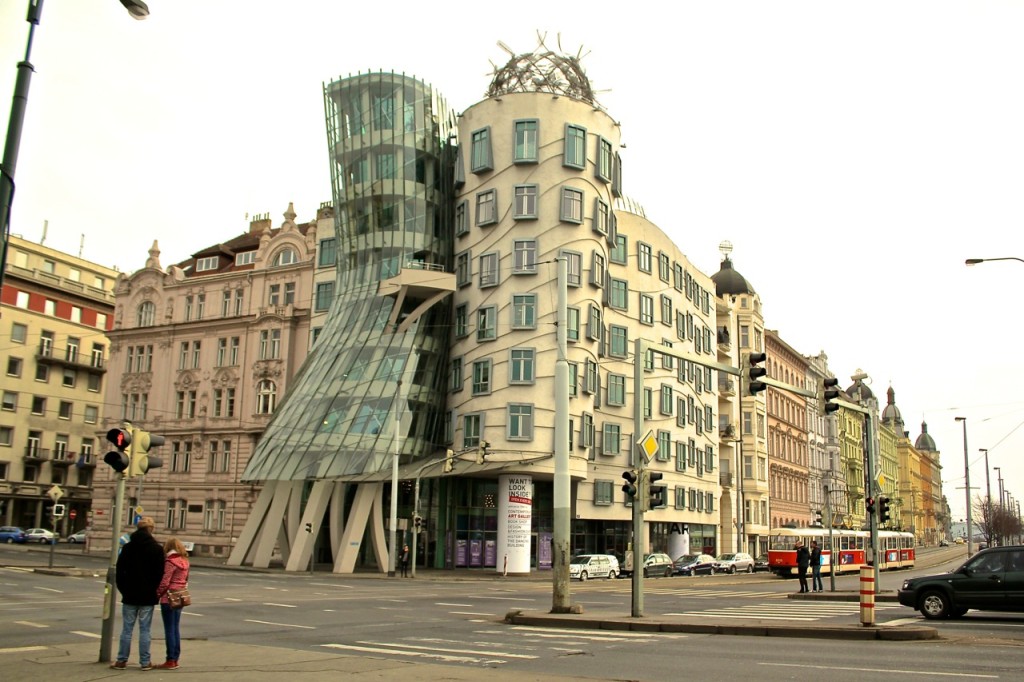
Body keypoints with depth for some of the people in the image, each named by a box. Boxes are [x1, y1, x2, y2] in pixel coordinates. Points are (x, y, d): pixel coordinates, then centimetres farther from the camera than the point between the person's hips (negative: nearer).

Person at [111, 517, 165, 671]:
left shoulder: (127, 547, -1)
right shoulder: (157, 549, -6)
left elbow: (119, 571, 1)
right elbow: (160, 573, -6)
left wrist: (123, 589, 9)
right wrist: (154, 590, 6)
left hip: (130, 595, 2)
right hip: (148, 596, -1)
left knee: (127, 629, 9)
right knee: (145, 630, 4)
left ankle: (121, 661, 13)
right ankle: (145, 662, 8)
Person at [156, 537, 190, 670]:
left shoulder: (170, 562, -14)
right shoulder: (185, 562, 9)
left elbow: (164, 582, -17)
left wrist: (156, 594, -6)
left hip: (168, 599, -8)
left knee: (169, 630, -2)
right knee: (176, 629, 13)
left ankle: (170, 660, 1)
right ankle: (175, 659, 17)